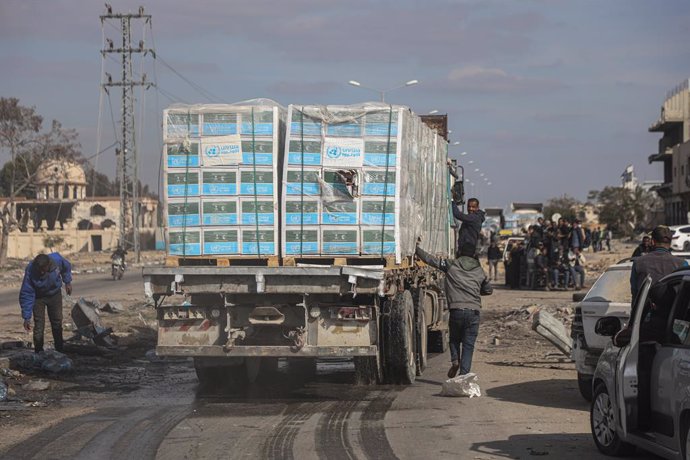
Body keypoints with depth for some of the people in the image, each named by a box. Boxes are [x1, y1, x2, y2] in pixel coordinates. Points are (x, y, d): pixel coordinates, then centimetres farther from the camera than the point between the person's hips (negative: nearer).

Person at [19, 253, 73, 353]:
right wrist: (26, 317, -28)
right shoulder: (30, 272, -34)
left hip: (55, 295, 3)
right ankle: (39, 352, -2)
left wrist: (67, 282, 3)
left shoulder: (57, 259, -30)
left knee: (57, 323, 10)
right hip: (38, 297, -3)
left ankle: (59, 351, 22)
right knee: (39, 325, -11)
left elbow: (66, 267, -3)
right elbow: (26, 295, -28)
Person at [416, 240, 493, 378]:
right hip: (473, 311, 1)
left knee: (454, 339, 22)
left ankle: (455, 360, -3)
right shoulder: (480, 271, 13)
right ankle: (464, 375, -5)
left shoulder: (451, 265, 5)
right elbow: (488, 290, 25)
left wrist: (417, 248, 20)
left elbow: (429, 259, 7)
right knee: (468, 346, 3)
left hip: (456, 310, -1)